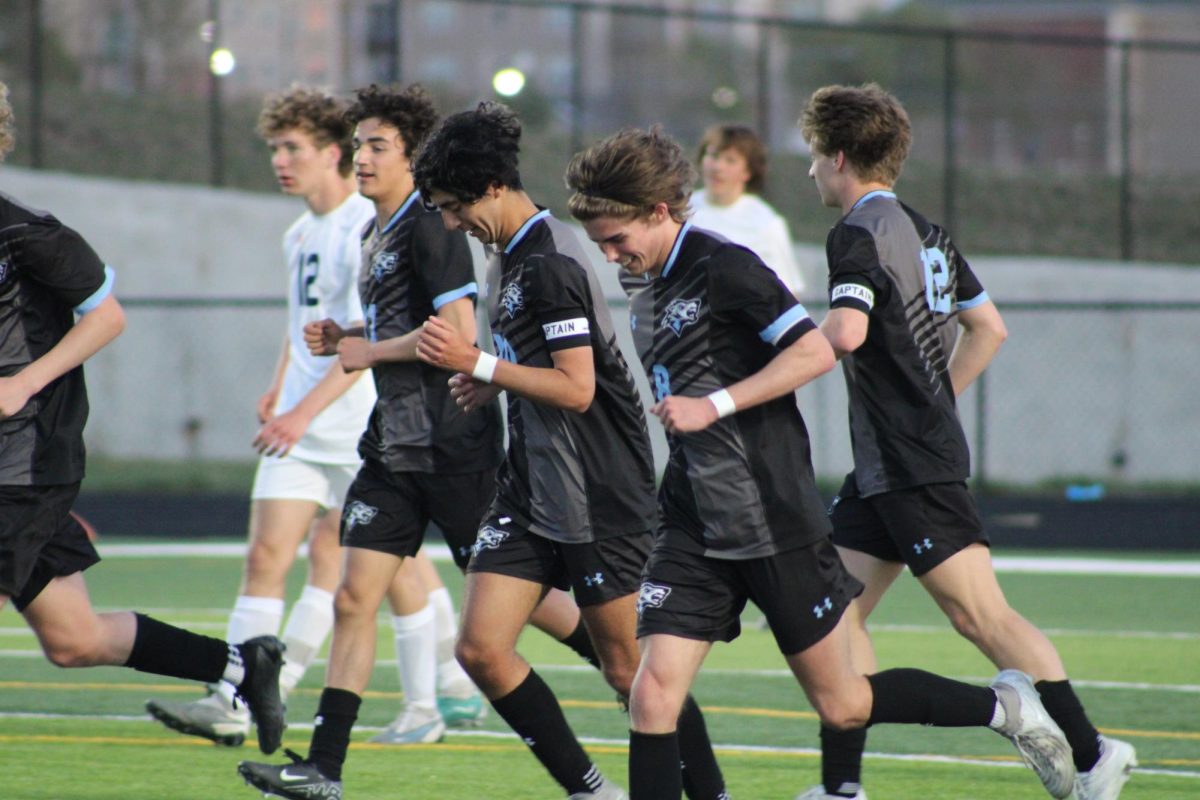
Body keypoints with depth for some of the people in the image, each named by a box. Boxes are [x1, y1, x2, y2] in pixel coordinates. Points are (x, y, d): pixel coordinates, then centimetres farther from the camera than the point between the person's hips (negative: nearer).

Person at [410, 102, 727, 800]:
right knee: (482, 648, -1)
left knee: (630, 669, -1)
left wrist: (478, 363, -20)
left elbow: (577, 389, -22)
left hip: (599, 499, -9)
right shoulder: (511, 257, 13)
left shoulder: (550, 264, -18)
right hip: (532, 492, 9)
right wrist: (492, 384, 9)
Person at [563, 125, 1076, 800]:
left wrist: (714, 404, -23)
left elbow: (816, 352, -21)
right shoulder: (647, 295, 12)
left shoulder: (722, 266, -14)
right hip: (695, 533, 7)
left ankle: (1004, 706, 25)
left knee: (843, 707, 4)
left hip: (777, 526, -7)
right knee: (654, 694, -9)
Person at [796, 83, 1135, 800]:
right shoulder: (925, 232, 16)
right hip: (884, 469, 10)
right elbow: (989, 327, 23)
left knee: (981, 616, -9)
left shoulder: (859, 233, -13)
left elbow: (846, 331, -30)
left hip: (913, 467, -10)